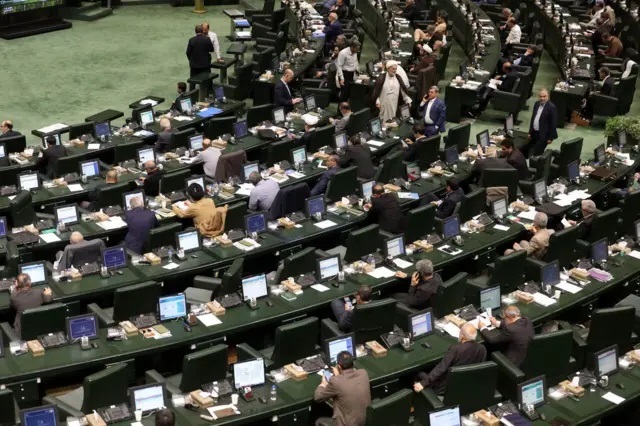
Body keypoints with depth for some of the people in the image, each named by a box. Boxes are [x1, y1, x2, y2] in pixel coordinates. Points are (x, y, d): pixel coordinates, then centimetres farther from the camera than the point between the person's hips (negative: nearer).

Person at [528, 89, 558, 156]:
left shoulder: (552, 107, -17)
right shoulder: (536, 104, 6)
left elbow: (553, 123, -15)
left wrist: (551, 137, -14)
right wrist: (530, 132, 15)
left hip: (543, 135, -7)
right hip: (534, 133, 7)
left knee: (537, 154, -9)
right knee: (531, 151, 11)